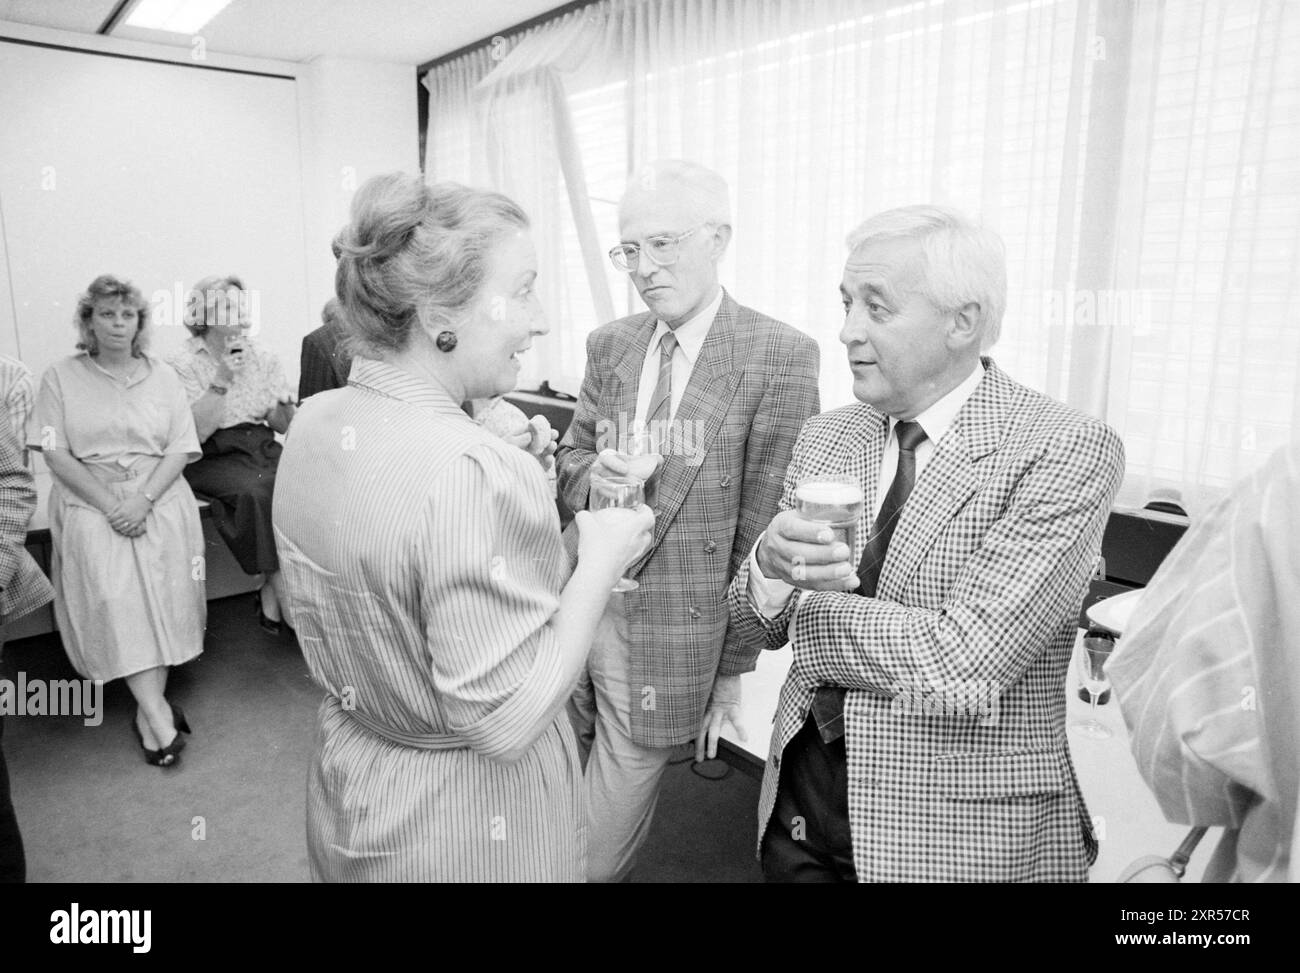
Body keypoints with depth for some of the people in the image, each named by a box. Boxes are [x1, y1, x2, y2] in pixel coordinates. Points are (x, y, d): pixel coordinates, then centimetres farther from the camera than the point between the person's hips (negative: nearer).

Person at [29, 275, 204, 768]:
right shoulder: (60, 377, 7)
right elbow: (55, 454, 0)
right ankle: (158, 713, -19)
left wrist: (143, 500, -11)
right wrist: (110, 506, -11)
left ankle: (149, 709, -3)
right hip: (91, 503, -1)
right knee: (114, 596, -19)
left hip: (160, 500, 2)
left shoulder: (162, 376, 11)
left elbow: (180, 450, 4)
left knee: (162, 593, -13)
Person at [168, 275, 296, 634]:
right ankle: (277, 586, -21)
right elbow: (196, 433, -12)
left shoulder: (263, 358, 11)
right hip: (214, 457, -3)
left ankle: (272, 592, -19)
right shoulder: (184, 365, -1)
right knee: (255, 489, -34)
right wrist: (221, 381, -17)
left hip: (263, 448, 4)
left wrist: (286, 408, -11)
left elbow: (283, 425, 12)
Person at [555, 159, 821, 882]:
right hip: (574, 607, 5)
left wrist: (734, 670, -7)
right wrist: (589, 473, -10)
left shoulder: (779, 356, -11)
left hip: (669, 637, -5)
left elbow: (766, 525, -10)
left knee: (599, 854, 7)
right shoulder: (610, 344, 6)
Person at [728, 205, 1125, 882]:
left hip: (963, 836, -4)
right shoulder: (826, 436, 1)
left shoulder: (1068, 450, -17)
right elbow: (756, 625, 2)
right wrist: (769, 565, -20)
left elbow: (962, 668, -26)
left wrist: (805, 599, -13)